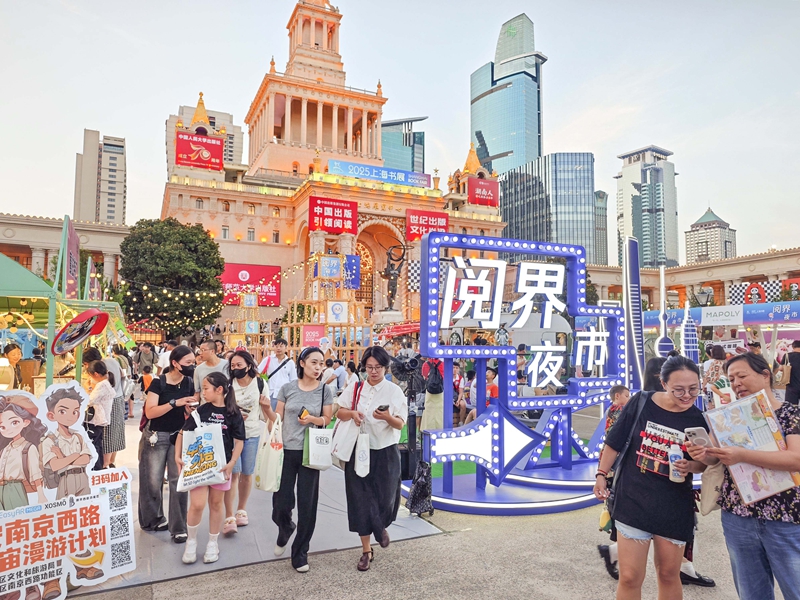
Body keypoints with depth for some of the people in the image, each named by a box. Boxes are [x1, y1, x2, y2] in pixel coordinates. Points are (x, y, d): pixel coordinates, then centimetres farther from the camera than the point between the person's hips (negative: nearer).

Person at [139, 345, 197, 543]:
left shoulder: (189, 383, 2)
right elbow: (150, 412, -19)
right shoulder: (158, 382, -11)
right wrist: (175, 402, -26)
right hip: (157, 436, -3)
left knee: (179, 480, -1)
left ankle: (179, 528, 6)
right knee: (153, 481, 6)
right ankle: (153, 519, 29)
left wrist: (191, 409, -14)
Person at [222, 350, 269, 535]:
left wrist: (266, 406, -16)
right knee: (233, 473, -9)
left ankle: (241, 510, 31)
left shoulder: (260, 384, -2)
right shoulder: (228, 385, -2)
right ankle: (229, 518, -2)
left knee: (247, 474, 11)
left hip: (252, 434, 1)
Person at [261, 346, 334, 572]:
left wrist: (312, 419, -17)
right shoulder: (287, 388, -1)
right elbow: (277, 418, 3)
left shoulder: (325, 390, -2)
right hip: (286, 450, 1)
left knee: (307, 505, 4)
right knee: (281, 504, 4)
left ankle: (300, 552, 23)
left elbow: (328, 419, 2)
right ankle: (285, 530, 40)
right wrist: (266, 407, -14)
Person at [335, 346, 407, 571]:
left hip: (386, 453, -1)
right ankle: (366, 550, 21)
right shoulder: (355, 389, 1)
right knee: (361, 500, 4)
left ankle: (381, 527, 39)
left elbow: (400, 424, -8)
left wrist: (388, 418, -29)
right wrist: (351, 413, -17)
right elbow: (338, 412, 4)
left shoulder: (394, 391, -4)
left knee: (385, 499, 3)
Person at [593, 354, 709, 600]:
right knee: (630, 577, 2)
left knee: (669, 575, 17)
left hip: (674, 507, 2)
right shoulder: (641, 402, -9)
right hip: (632, 499, -1)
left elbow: (704, 463, 5)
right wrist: (601, 475, 0)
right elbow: (615, 442, 0)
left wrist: (690, 466, -17)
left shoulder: (699, 420, -6)